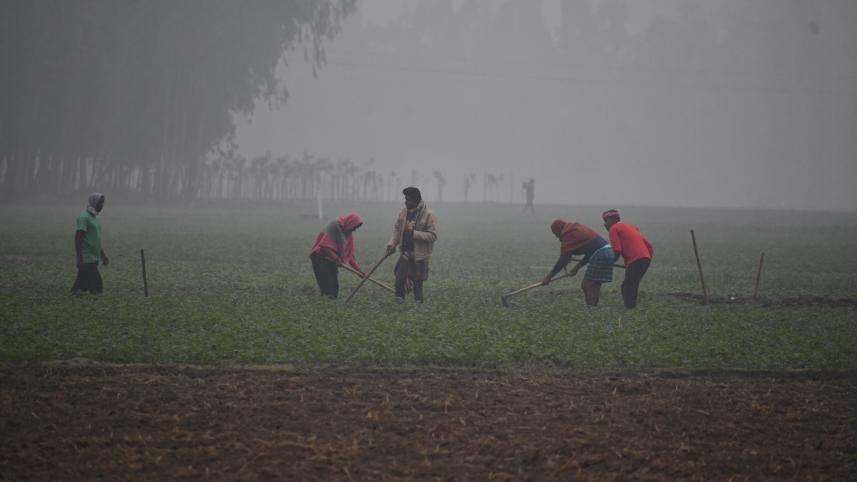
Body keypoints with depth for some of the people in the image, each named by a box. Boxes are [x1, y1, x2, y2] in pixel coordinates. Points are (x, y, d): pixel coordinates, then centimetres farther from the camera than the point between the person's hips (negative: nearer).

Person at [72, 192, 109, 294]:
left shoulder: (94, 217, 17)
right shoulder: (84, 217, -12)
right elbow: (78, 239, -17)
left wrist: (102, 255, 27)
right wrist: (80, 258, -23)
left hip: (93, 259, 9)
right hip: (87, 259, -9)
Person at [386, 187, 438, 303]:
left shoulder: (429, 215, -14)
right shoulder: (405, 211, 4)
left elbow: (432, 236, -18)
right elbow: (397, 228, 14)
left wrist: (414, 233, -25)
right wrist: (392, 243, -1)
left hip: (419, 254, -5)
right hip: (406, 251, 5)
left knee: (417, 281, 3)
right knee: (399, 278, -3)